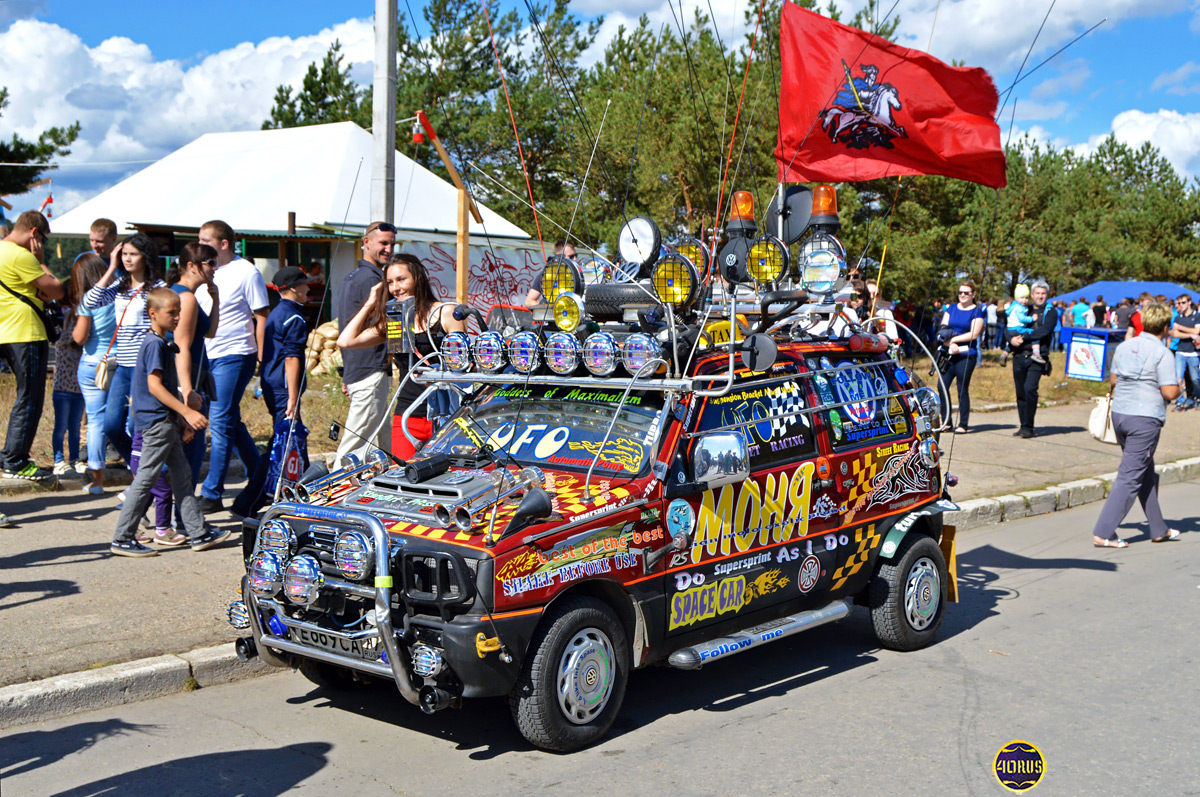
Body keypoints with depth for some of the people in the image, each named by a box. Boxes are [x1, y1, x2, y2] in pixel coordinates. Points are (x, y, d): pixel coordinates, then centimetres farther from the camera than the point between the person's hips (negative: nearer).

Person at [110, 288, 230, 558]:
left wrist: (185, 418, 20)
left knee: (182, 475, 12)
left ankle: (199, 533, 17)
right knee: (146, 479, -5)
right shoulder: (155, 344, -14)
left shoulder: (163, 343, 16)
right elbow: (154, 385, -21)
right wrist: (187, 412, -24)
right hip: (157, 421, -11)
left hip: (164, 421, 11)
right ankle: (122, 539, 1)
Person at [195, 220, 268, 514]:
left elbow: (261, 318, -7)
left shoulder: (246, 273, -7)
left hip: (234, 356, -8)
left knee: (220, 423, -9)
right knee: (231, 422, 13)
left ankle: (211, 494, -4)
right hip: (204, 356, 8)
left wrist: (261, 358, -12)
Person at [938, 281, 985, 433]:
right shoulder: (951, 308, 15)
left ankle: (963, 424, 4)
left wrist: (953, 339, -10)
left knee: (963, 389, -3)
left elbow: (974, 334, -8)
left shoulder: (977, 311, 2)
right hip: (949, 353, 4)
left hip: (967, 355, -4)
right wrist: (950, 345, -10)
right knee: (942, 386, -4)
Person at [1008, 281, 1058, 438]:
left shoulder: (1051, 312, 7)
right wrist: (1012, 338, -12)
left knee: (1030, 388, -19)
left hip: (1037, 356, -4)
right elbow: (1010, 327, 9)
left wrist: (1024, 337, -13)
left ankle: (1028, 427, -11)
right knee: (1020, 392, 5)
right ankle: (1023, 426, 14)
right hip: (1019, 355, 4)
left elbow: (1044, 330, -10)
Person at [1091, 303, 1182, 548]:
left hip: (1119, 414, 7)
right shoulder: (1162, 353, -11)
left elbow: (1113, 379, 16)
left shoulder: (1125, 346, 8)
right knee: (1130, 477, -3)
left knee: (1146, 473, 19)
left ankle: (1158, 529, 29)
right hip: (1145, 419, -7)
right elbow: (1169, 392, -14)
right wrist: (1179, 388, 6)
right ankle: (1103, 533, -6)